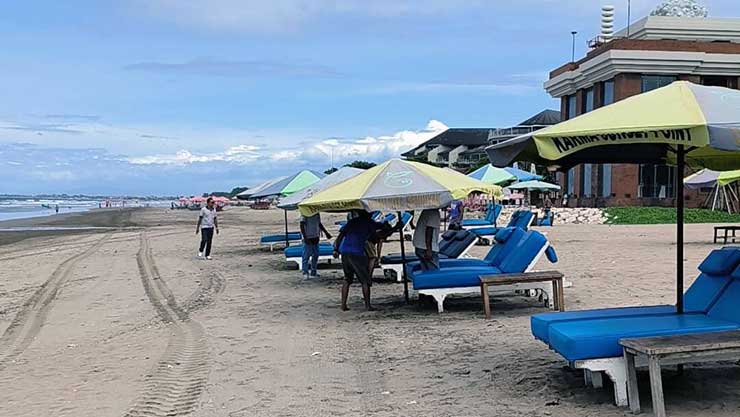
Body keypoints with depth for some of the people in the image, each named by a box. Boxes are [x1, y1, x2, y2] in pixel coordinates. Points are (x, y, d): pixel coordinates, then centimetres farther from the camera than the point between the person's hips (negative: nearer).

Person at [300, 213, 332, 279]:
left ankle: (313, 272, 18)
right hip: (308, 238, -7)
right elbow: (302, 226, -16)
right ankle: (305, 273, 0)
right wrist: (305, 237, -23)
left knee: (315, 255, 10)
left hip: (316, 237, 7)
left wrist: (326, 233, 22)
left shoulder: (317, 214, 10)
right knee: (306, 255, -5)